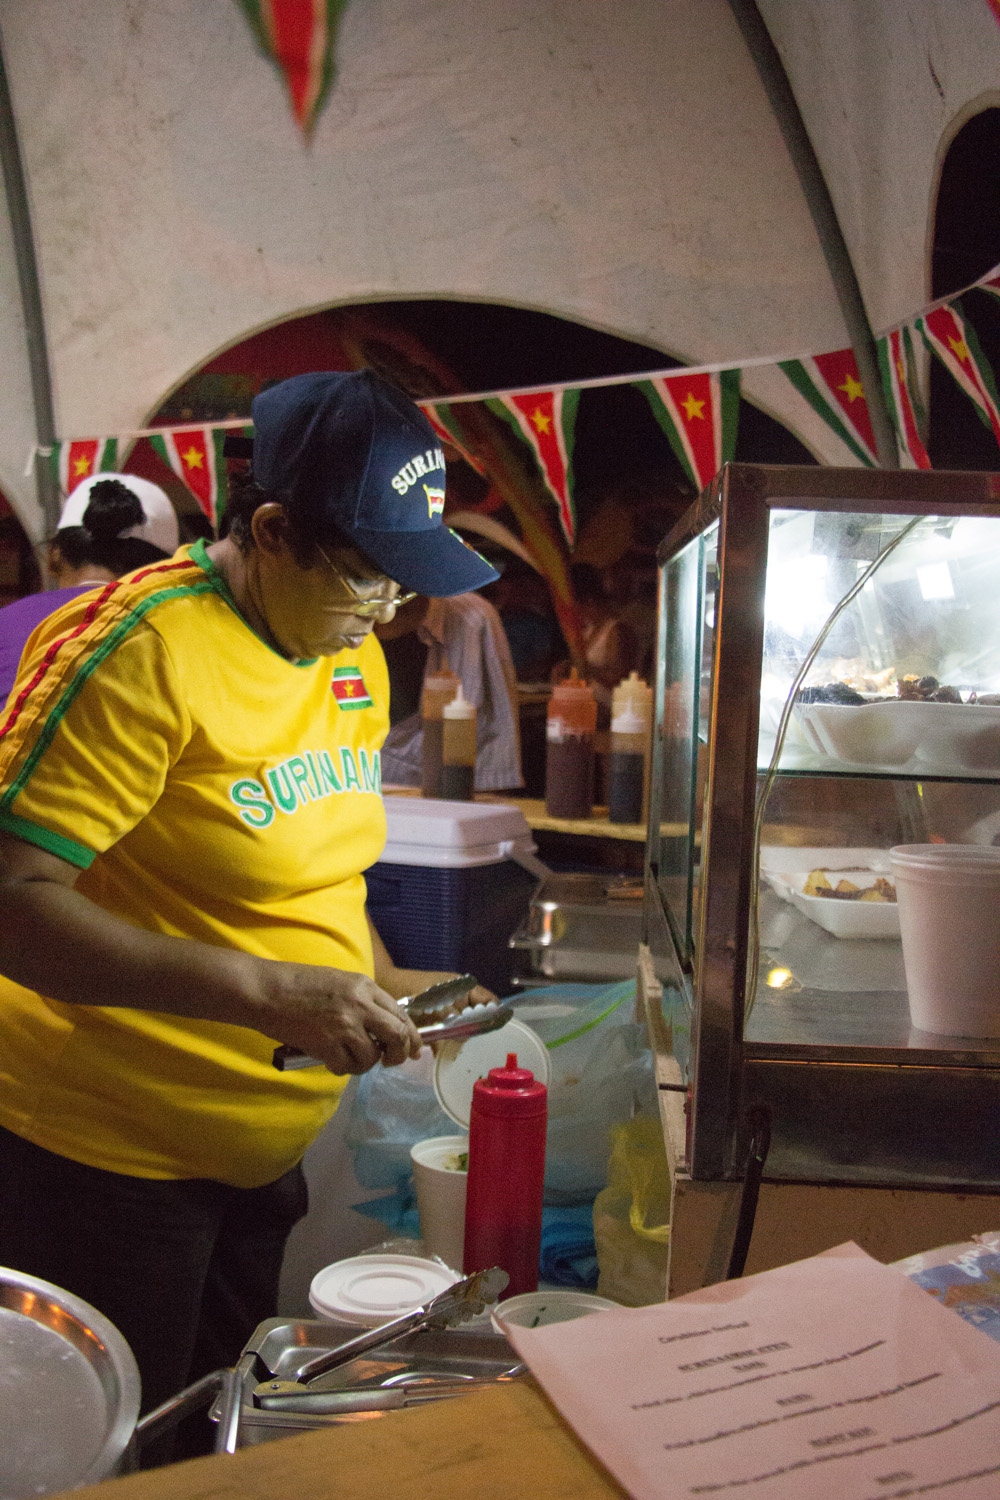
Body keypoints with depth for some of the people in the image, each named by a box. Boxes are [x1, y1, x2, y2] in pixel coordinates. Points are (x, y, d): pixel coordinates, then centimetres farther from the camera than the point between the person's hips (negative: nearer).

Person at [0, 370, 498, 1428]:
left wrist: (379, 981, 2)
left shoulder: (353, 655, 5)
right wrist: (264, 992, -33)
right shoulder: (139, 648, -21)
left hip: (267, 1150, 8)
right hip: (110, 1160, -7)